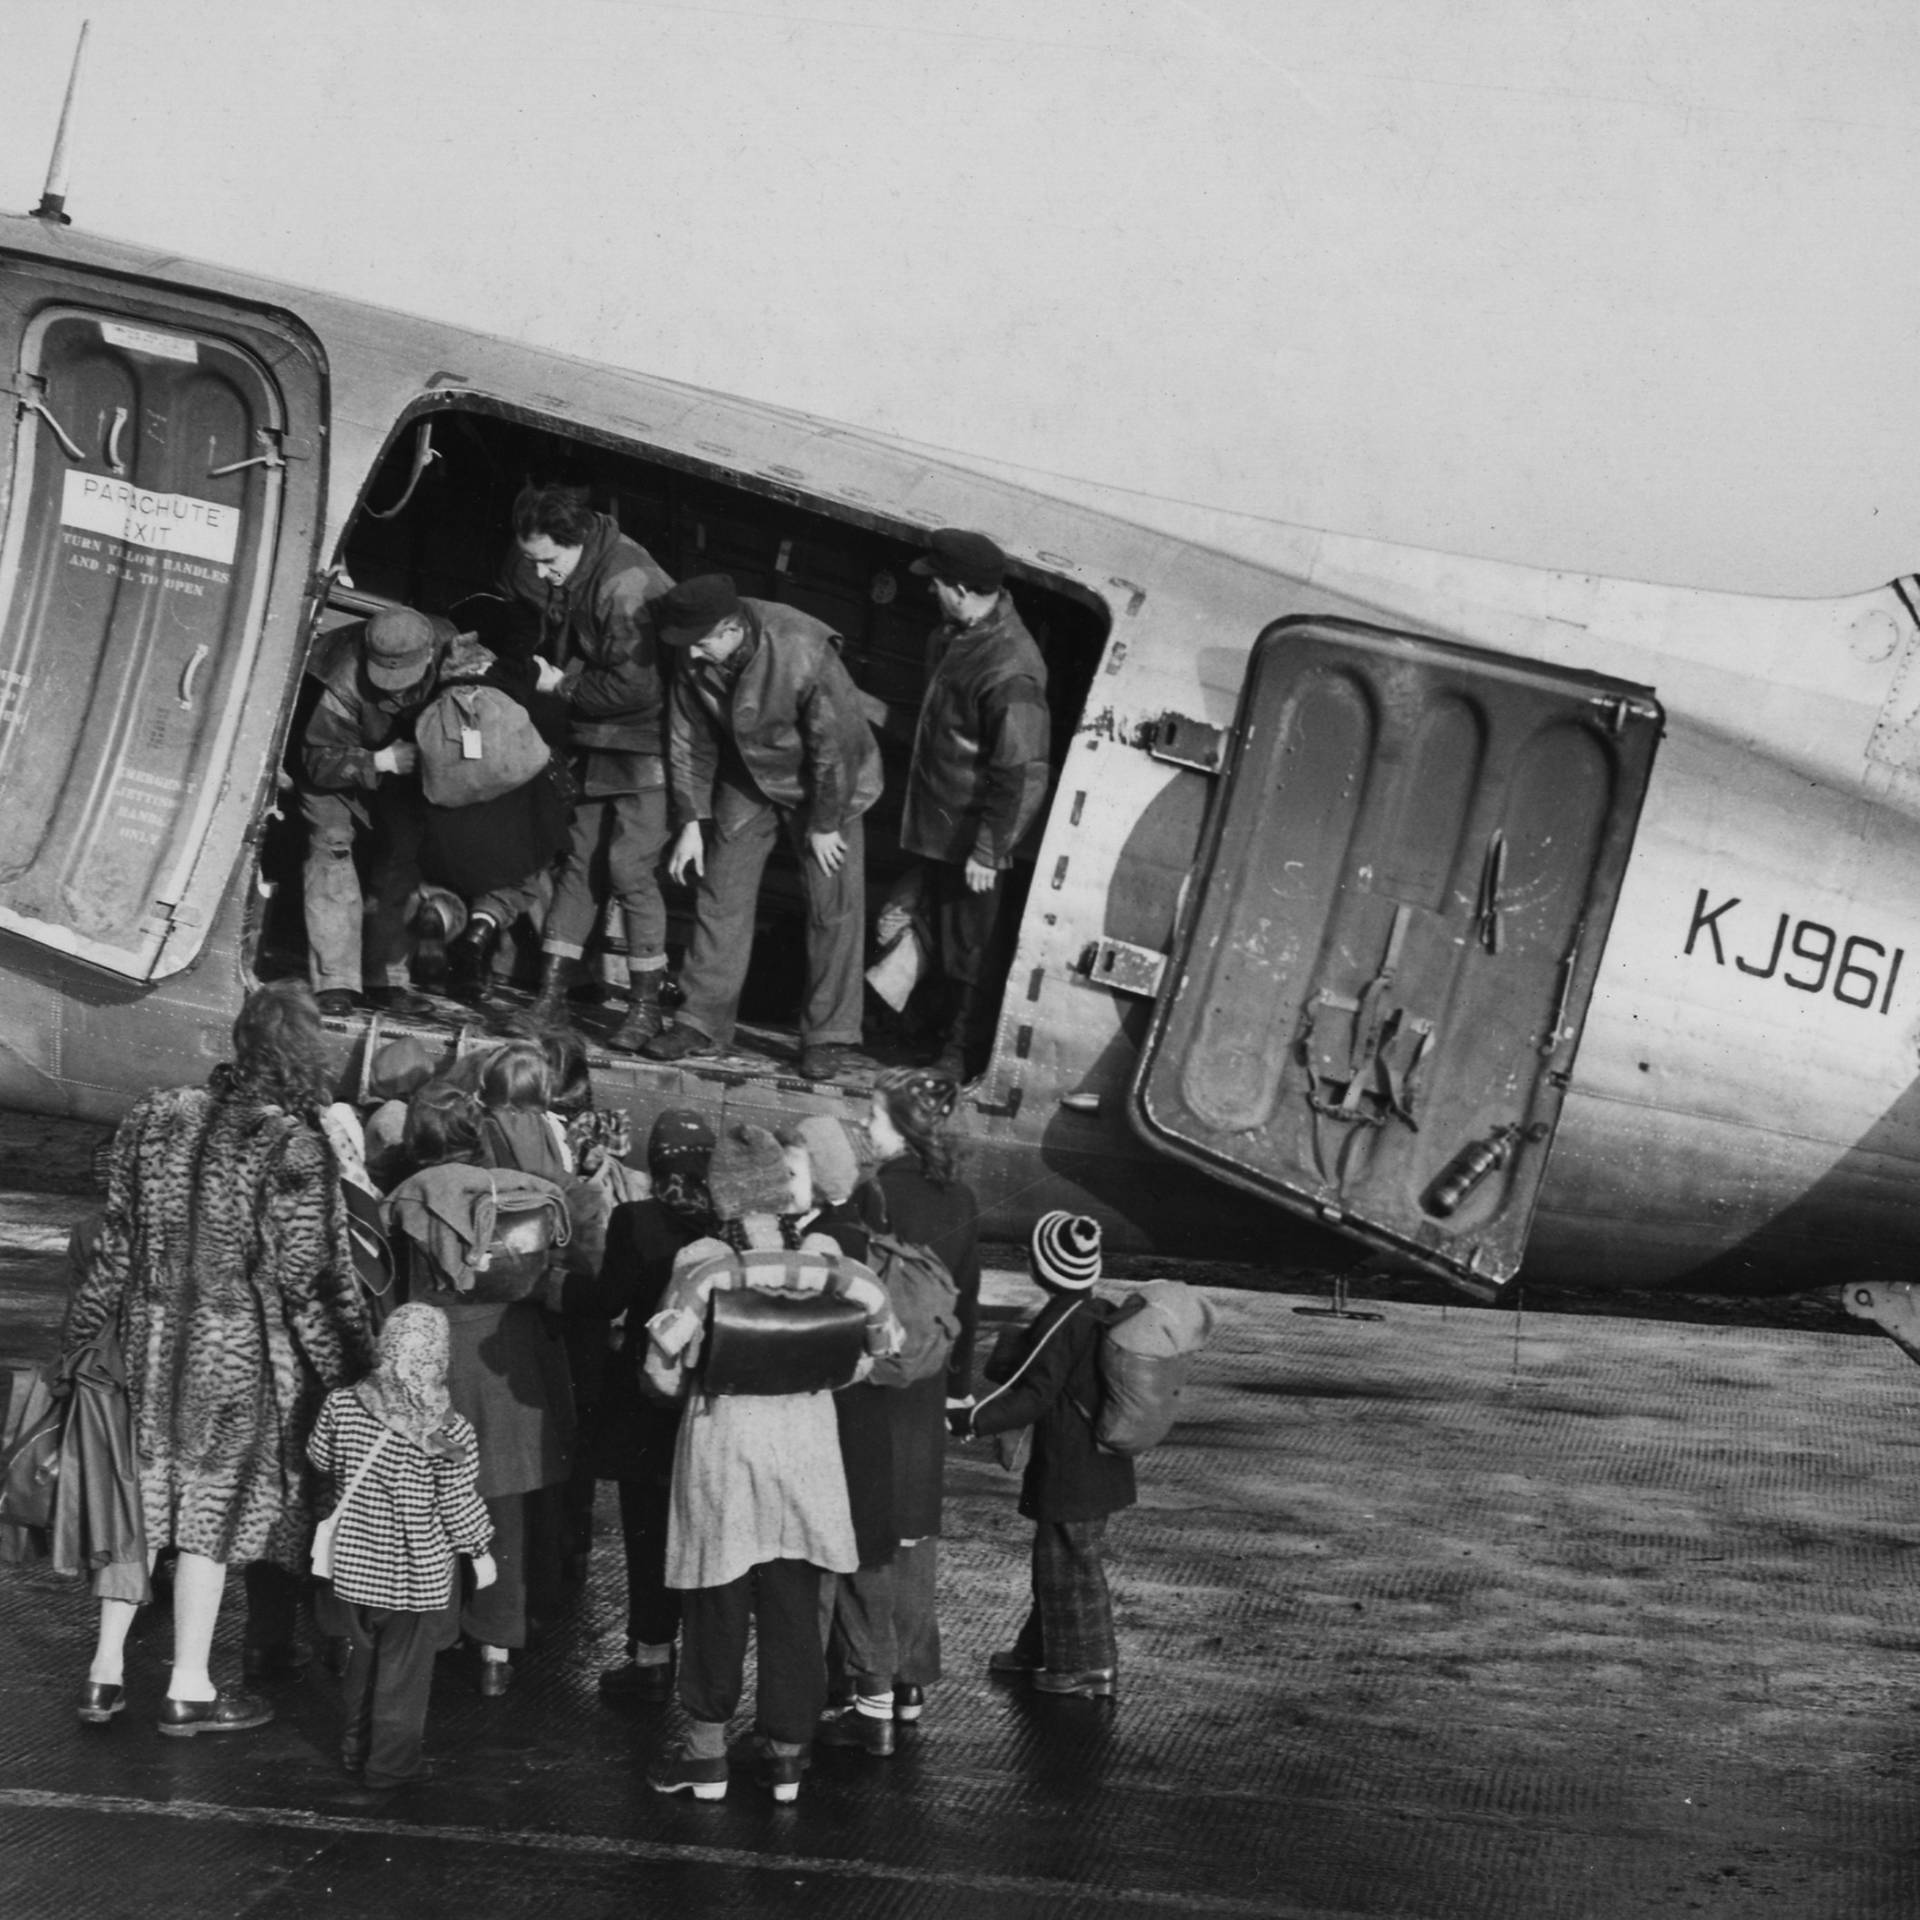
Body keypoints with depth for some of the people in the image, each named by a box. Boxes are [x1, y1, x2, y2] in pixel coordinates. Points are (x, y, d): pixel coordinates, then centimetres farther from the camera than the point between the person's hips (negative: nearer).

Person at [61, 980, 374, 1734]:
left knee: (142, 1498, 16)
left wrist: (80, 1333, 13)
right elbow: (312, 1277, -15)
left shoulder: (159, 1119, -1)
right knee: (215, 1509, 6)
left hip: (154, 1344, 5)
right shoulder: (293, 1148, -18)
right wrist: (351, 1365, -5)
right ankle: (188, 1689, 14)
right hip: (242, 1356, -5)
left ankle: (106, 1672, 21)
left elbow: (116, 1244, 4)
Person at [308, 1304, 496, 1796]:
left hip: (355, 1563, 4)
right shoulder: (449, 1435, -21)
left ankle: (357, 1747, 35)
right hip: (418, 1571, -4)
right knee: (404, 1666, 10)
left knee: (364, 1654, 22)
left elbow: (319, 1458, 4)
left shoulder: (342, 1406, -12)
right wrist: (481, 1551, 2)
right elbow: (457, 1503, -13)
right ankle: (390, 1763, 18)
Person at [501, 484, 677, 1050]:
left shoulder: (626, 585, -25)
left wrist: (562, 684, -13)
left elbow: (635, 685, -24)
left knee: (629, 865, -10)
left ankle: (647, 1005, -3)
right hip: (600, 742, 8)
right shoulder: (558, 577, 1)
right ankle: (550, 994, 9)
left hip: (646, 737, -8)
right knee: (581, 860, 7)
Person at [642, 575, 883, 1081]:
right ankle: (703, 1023, 8)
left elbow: (836, 746, -26)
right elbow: (690, 740, -5)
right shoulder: (695, 661, -18)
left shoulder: (804, 655, -35)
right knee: (721, 895, 1)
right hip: (747, 779, 5)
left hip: (820, 783, -5)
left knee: (833, 906, -5)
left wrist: (824, 825, -18)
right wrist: (691, 822, -5)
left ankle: (828, 1037, 3)